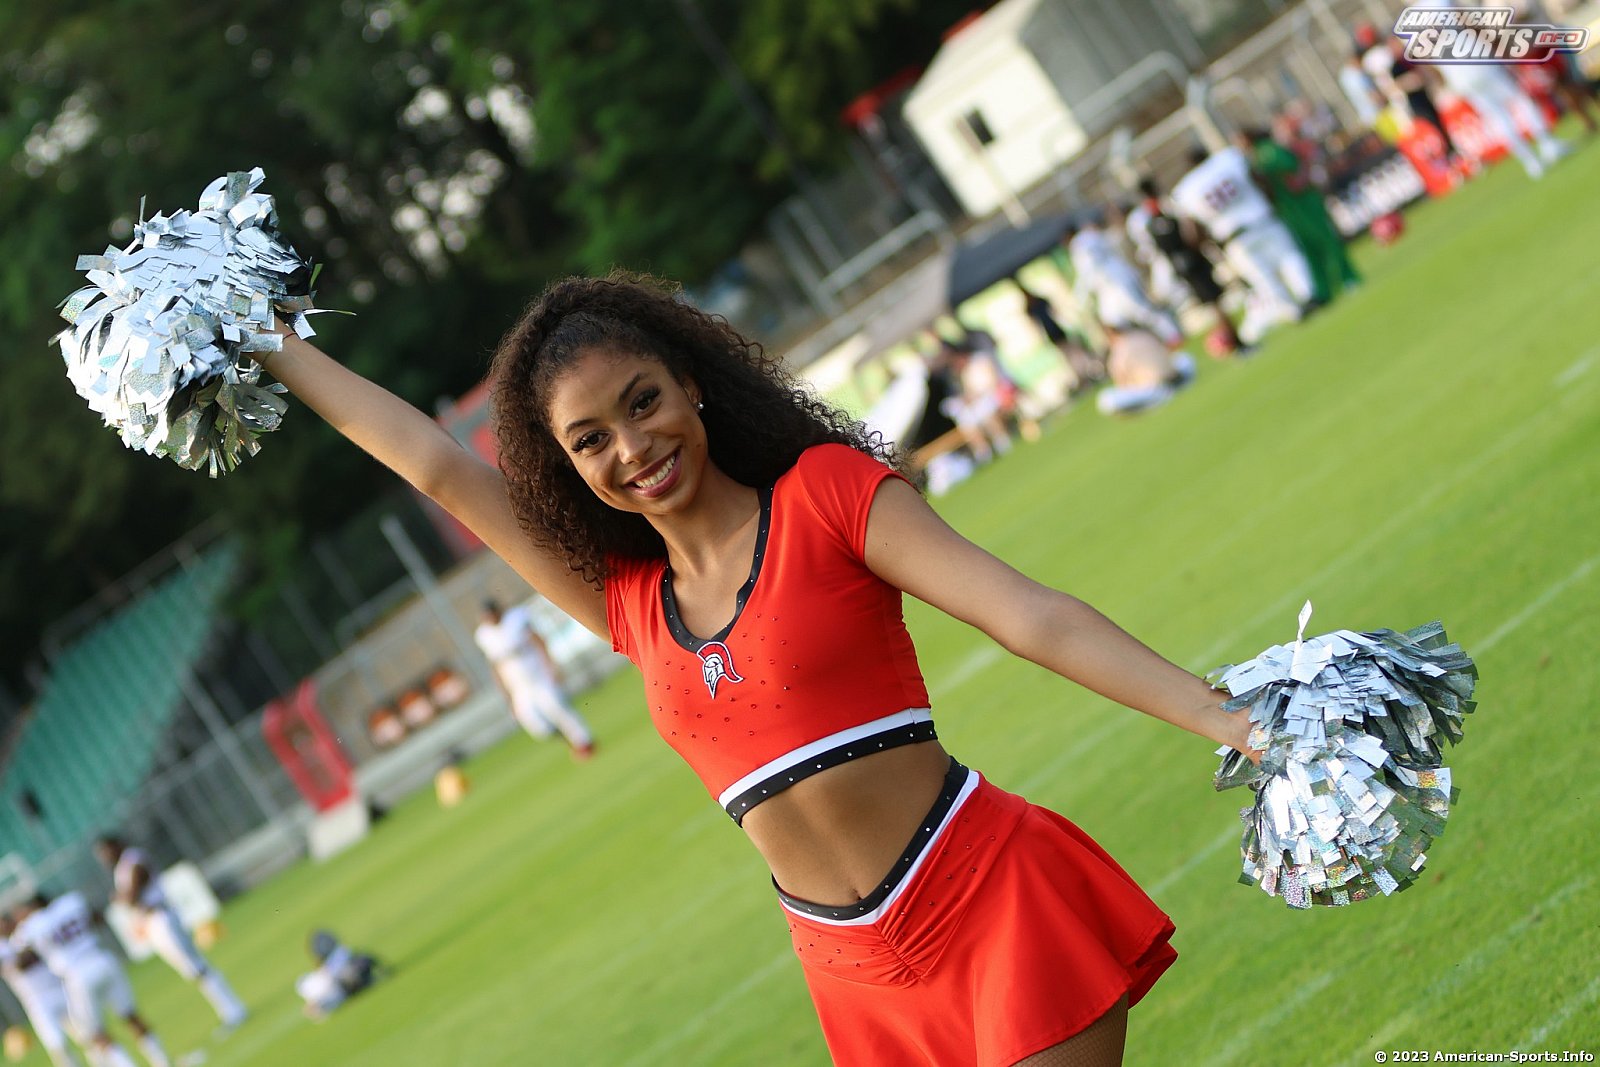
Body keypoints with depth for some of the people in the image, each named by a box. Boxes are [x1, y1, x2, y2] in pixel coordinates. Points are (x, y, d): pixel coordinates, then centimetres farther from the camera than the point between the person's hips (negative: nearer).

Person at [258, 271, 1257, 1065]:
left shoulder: (826, 490, -2)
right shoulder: (626, 601, 12)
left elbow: (1036, 617, -10)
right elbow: (435, 461, 17)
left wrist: (1224, 718, -19)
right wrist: (269, 345, 23)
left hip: (996, 898, -5)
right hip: (864, 977, 5)